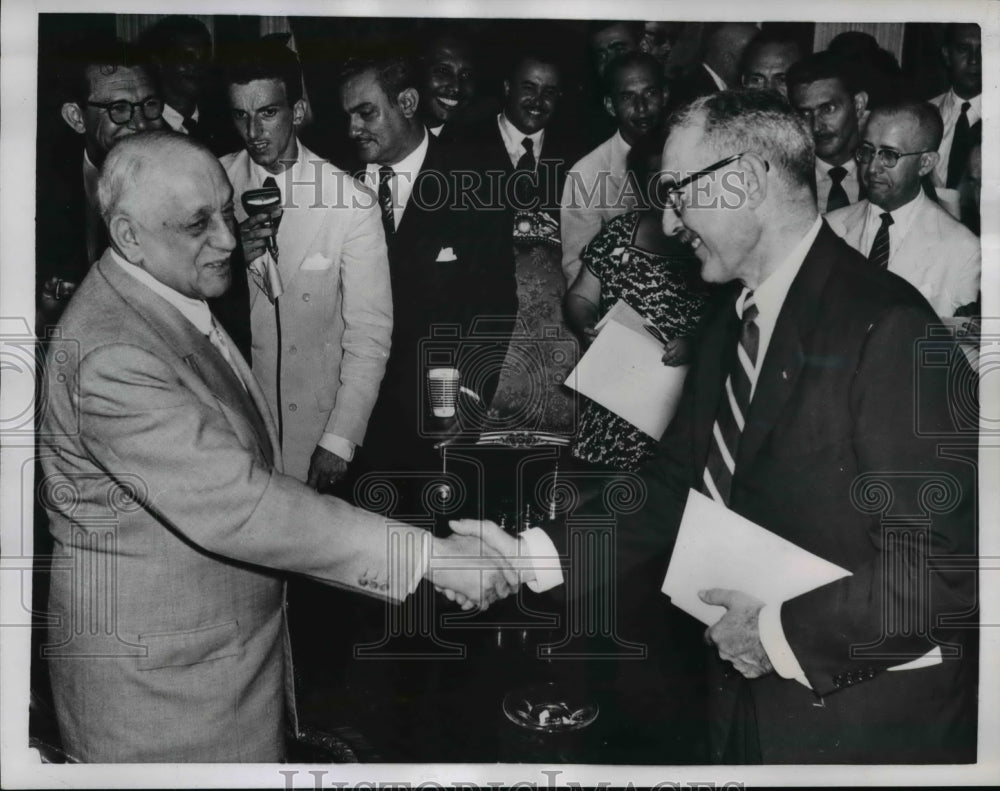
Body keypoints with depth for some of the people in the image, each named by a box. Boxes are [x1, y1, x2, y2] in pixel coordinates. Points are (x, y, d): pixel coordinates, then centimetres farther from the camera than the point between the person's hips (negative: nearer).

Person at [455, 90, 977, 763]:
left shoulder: (887, 327, -21)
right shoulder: (729, 330, 6)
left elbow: (947, 558, -24)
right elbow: (675, 496, 5)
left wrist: (783, 634, -19)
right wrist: (531, 555, -4)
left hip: (862, 728, -7)